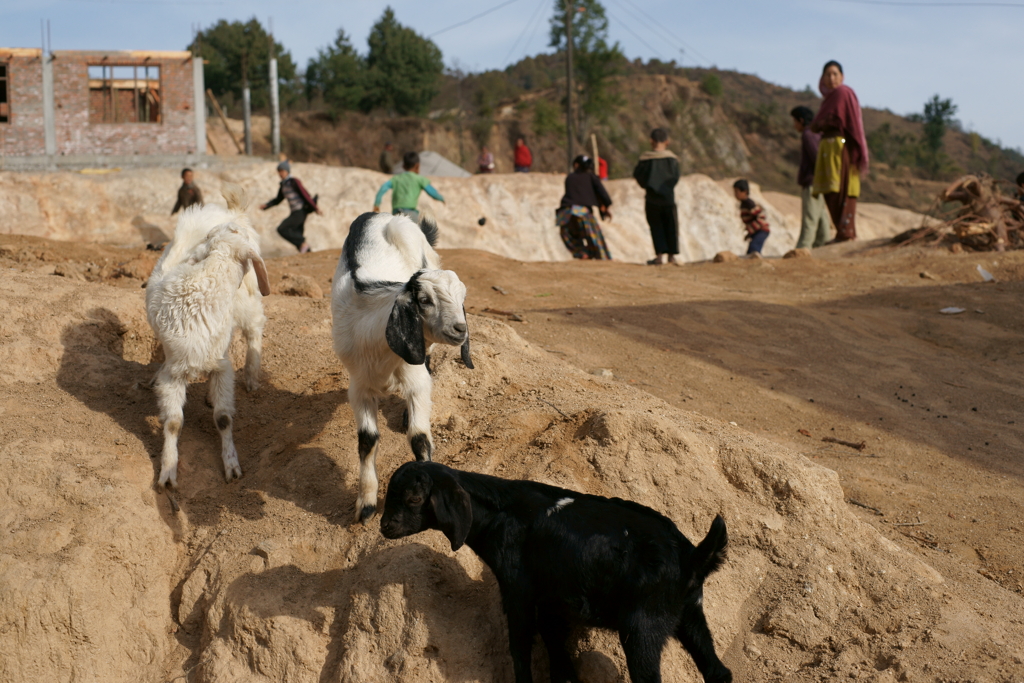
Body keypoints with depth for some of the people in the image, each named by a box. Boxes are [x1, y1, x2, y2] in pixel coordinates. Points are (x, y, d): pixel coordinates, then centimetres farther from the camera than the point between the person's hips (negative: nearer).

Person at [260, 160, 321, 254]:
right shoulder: (283, 185, 14)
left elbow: (305, 195, -12)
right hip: (295, 212, 8)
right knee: (296, 236, 8)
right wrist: (266, 206, 10)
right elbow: (278, 200, 23)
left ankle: (303, 243, -9)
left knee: (281, 229, -14)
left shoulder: (294, 182, -10)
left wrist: (315, 208, -13)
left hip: (300, 212, -8)